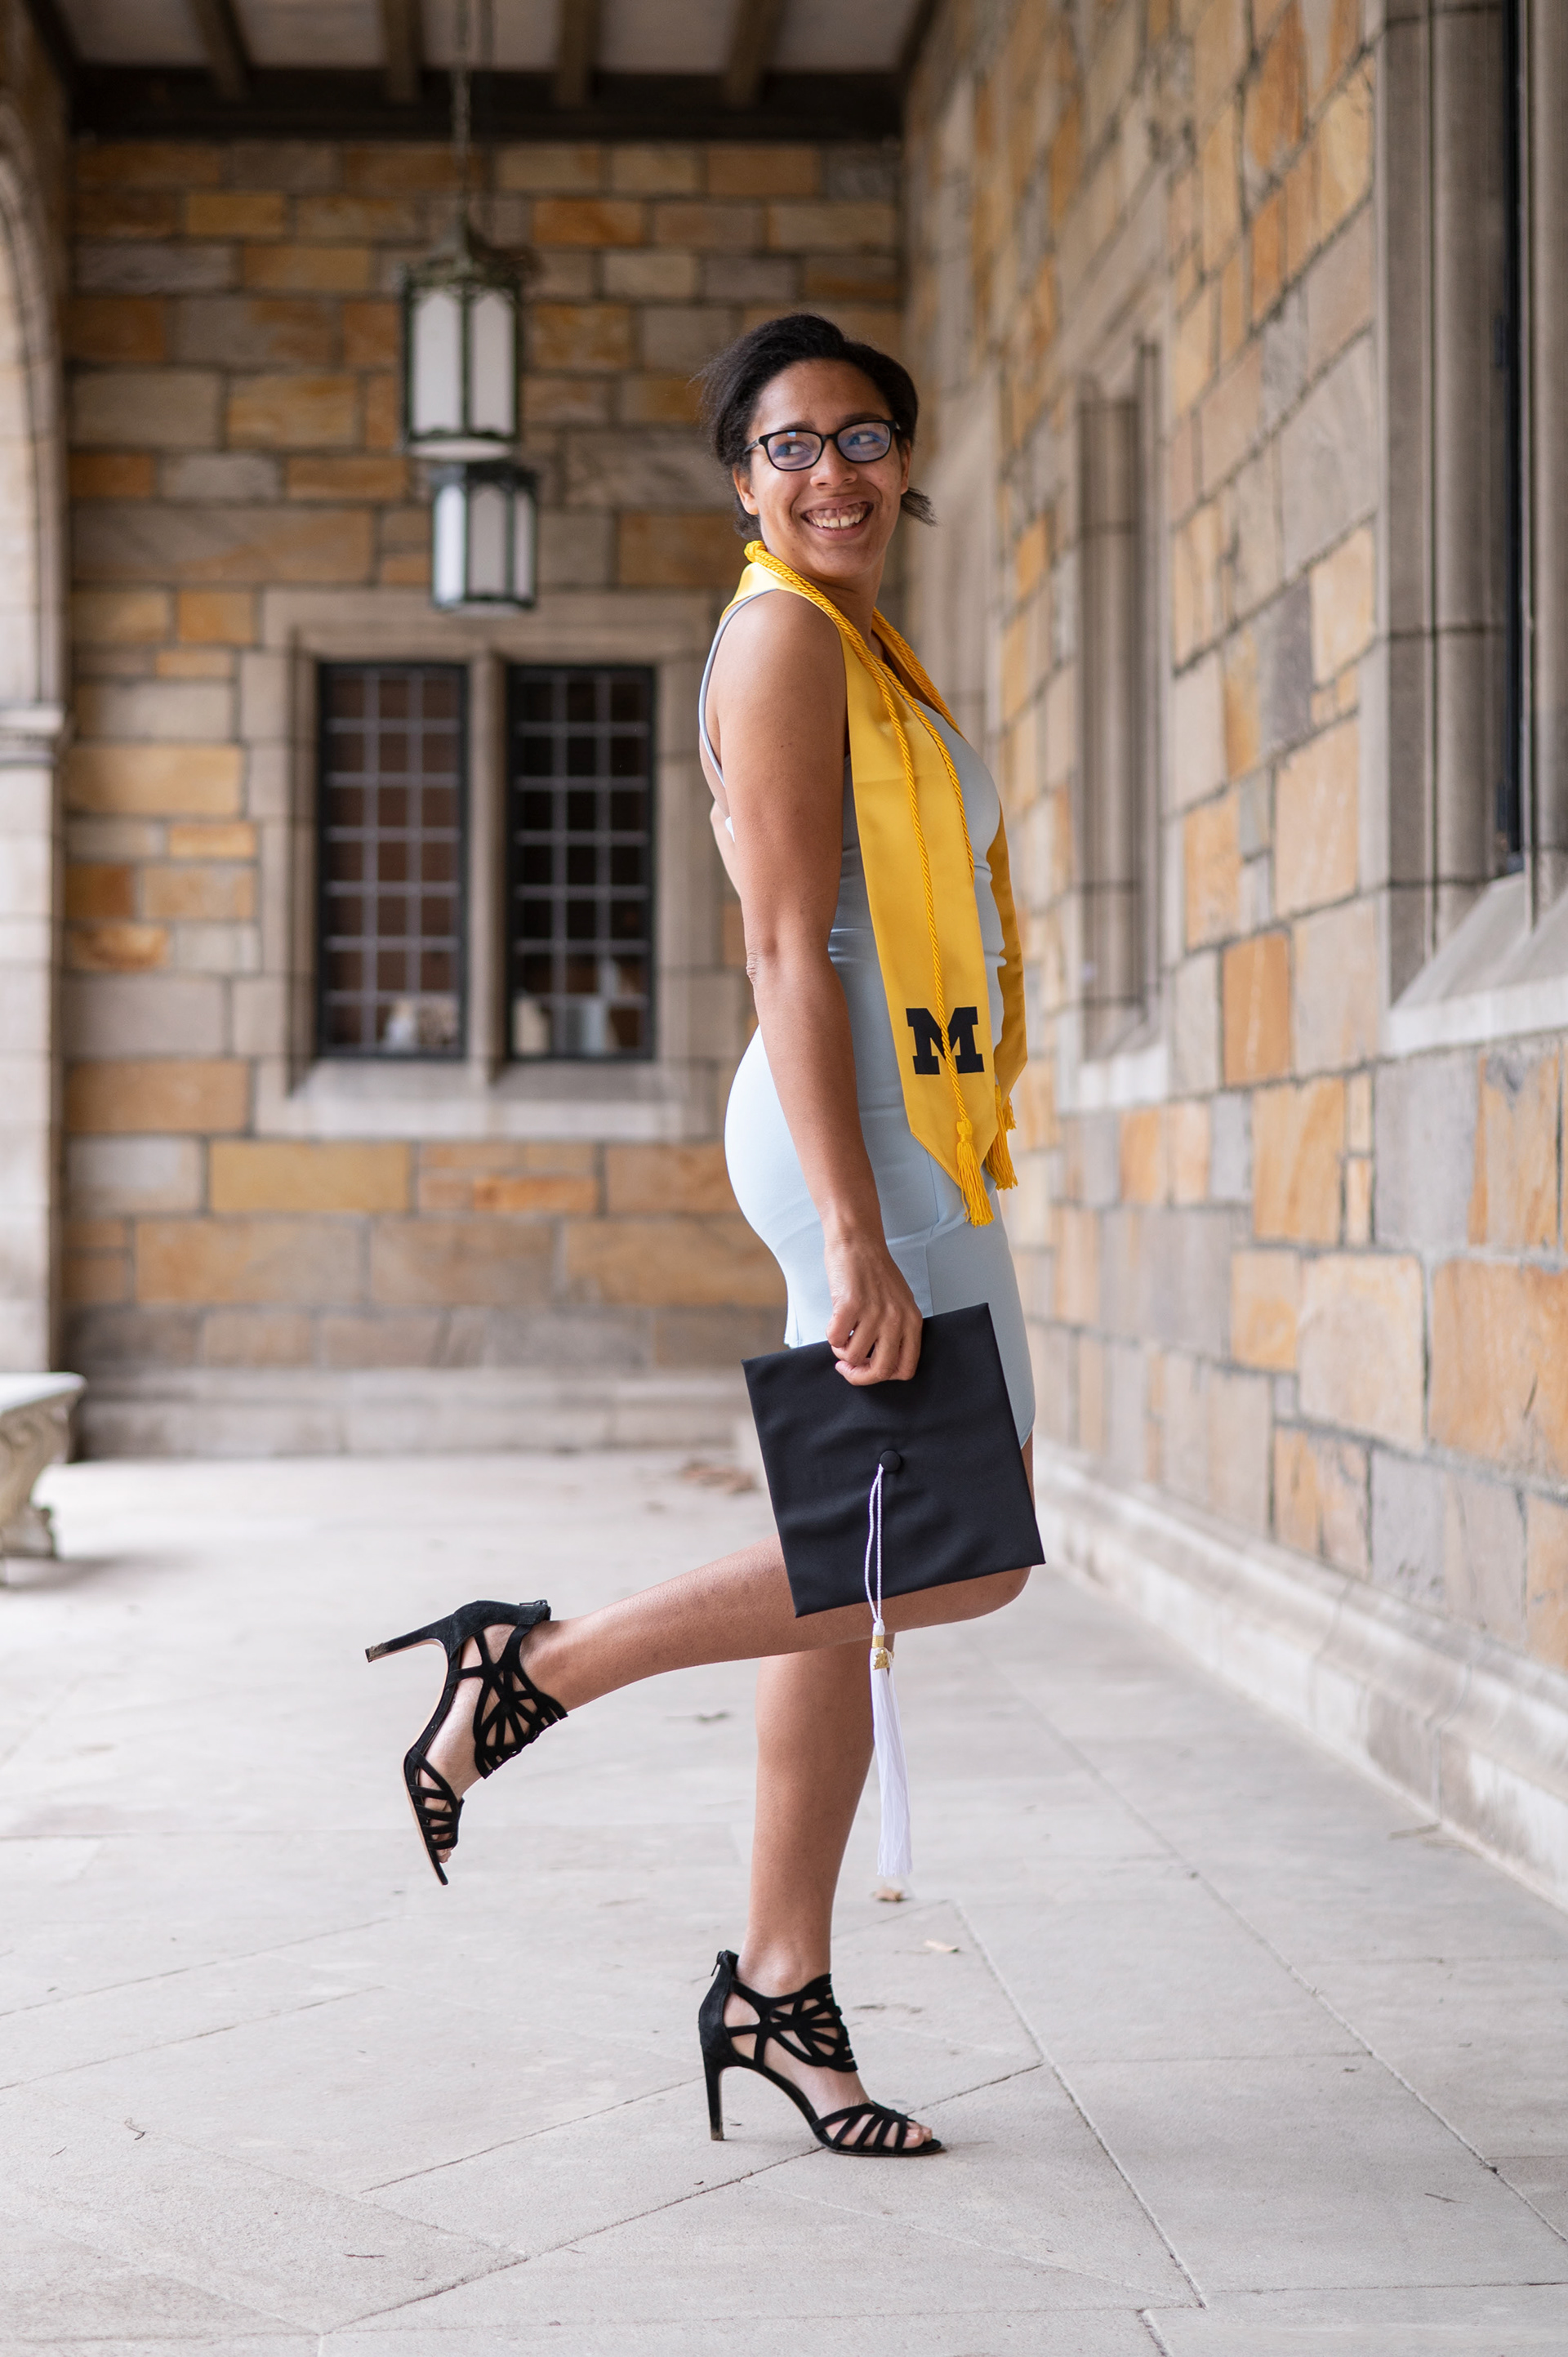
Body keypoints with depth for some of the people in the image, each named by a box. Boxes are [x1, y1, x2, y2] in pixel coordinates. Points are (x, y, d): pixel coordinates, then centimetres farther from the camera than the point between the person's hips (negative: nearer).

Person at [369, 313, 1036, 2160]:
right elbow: (791, 953, -17)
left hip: (900, 1133, 9)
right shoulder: (783, 636, -9)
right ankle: (536, 1666, -3)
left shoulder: (865, 654, 21)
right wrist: (857, 1236, -24)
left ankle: (779, 1991, 14)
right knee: (969, 1553, -11)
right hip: (857, 1131, -9)